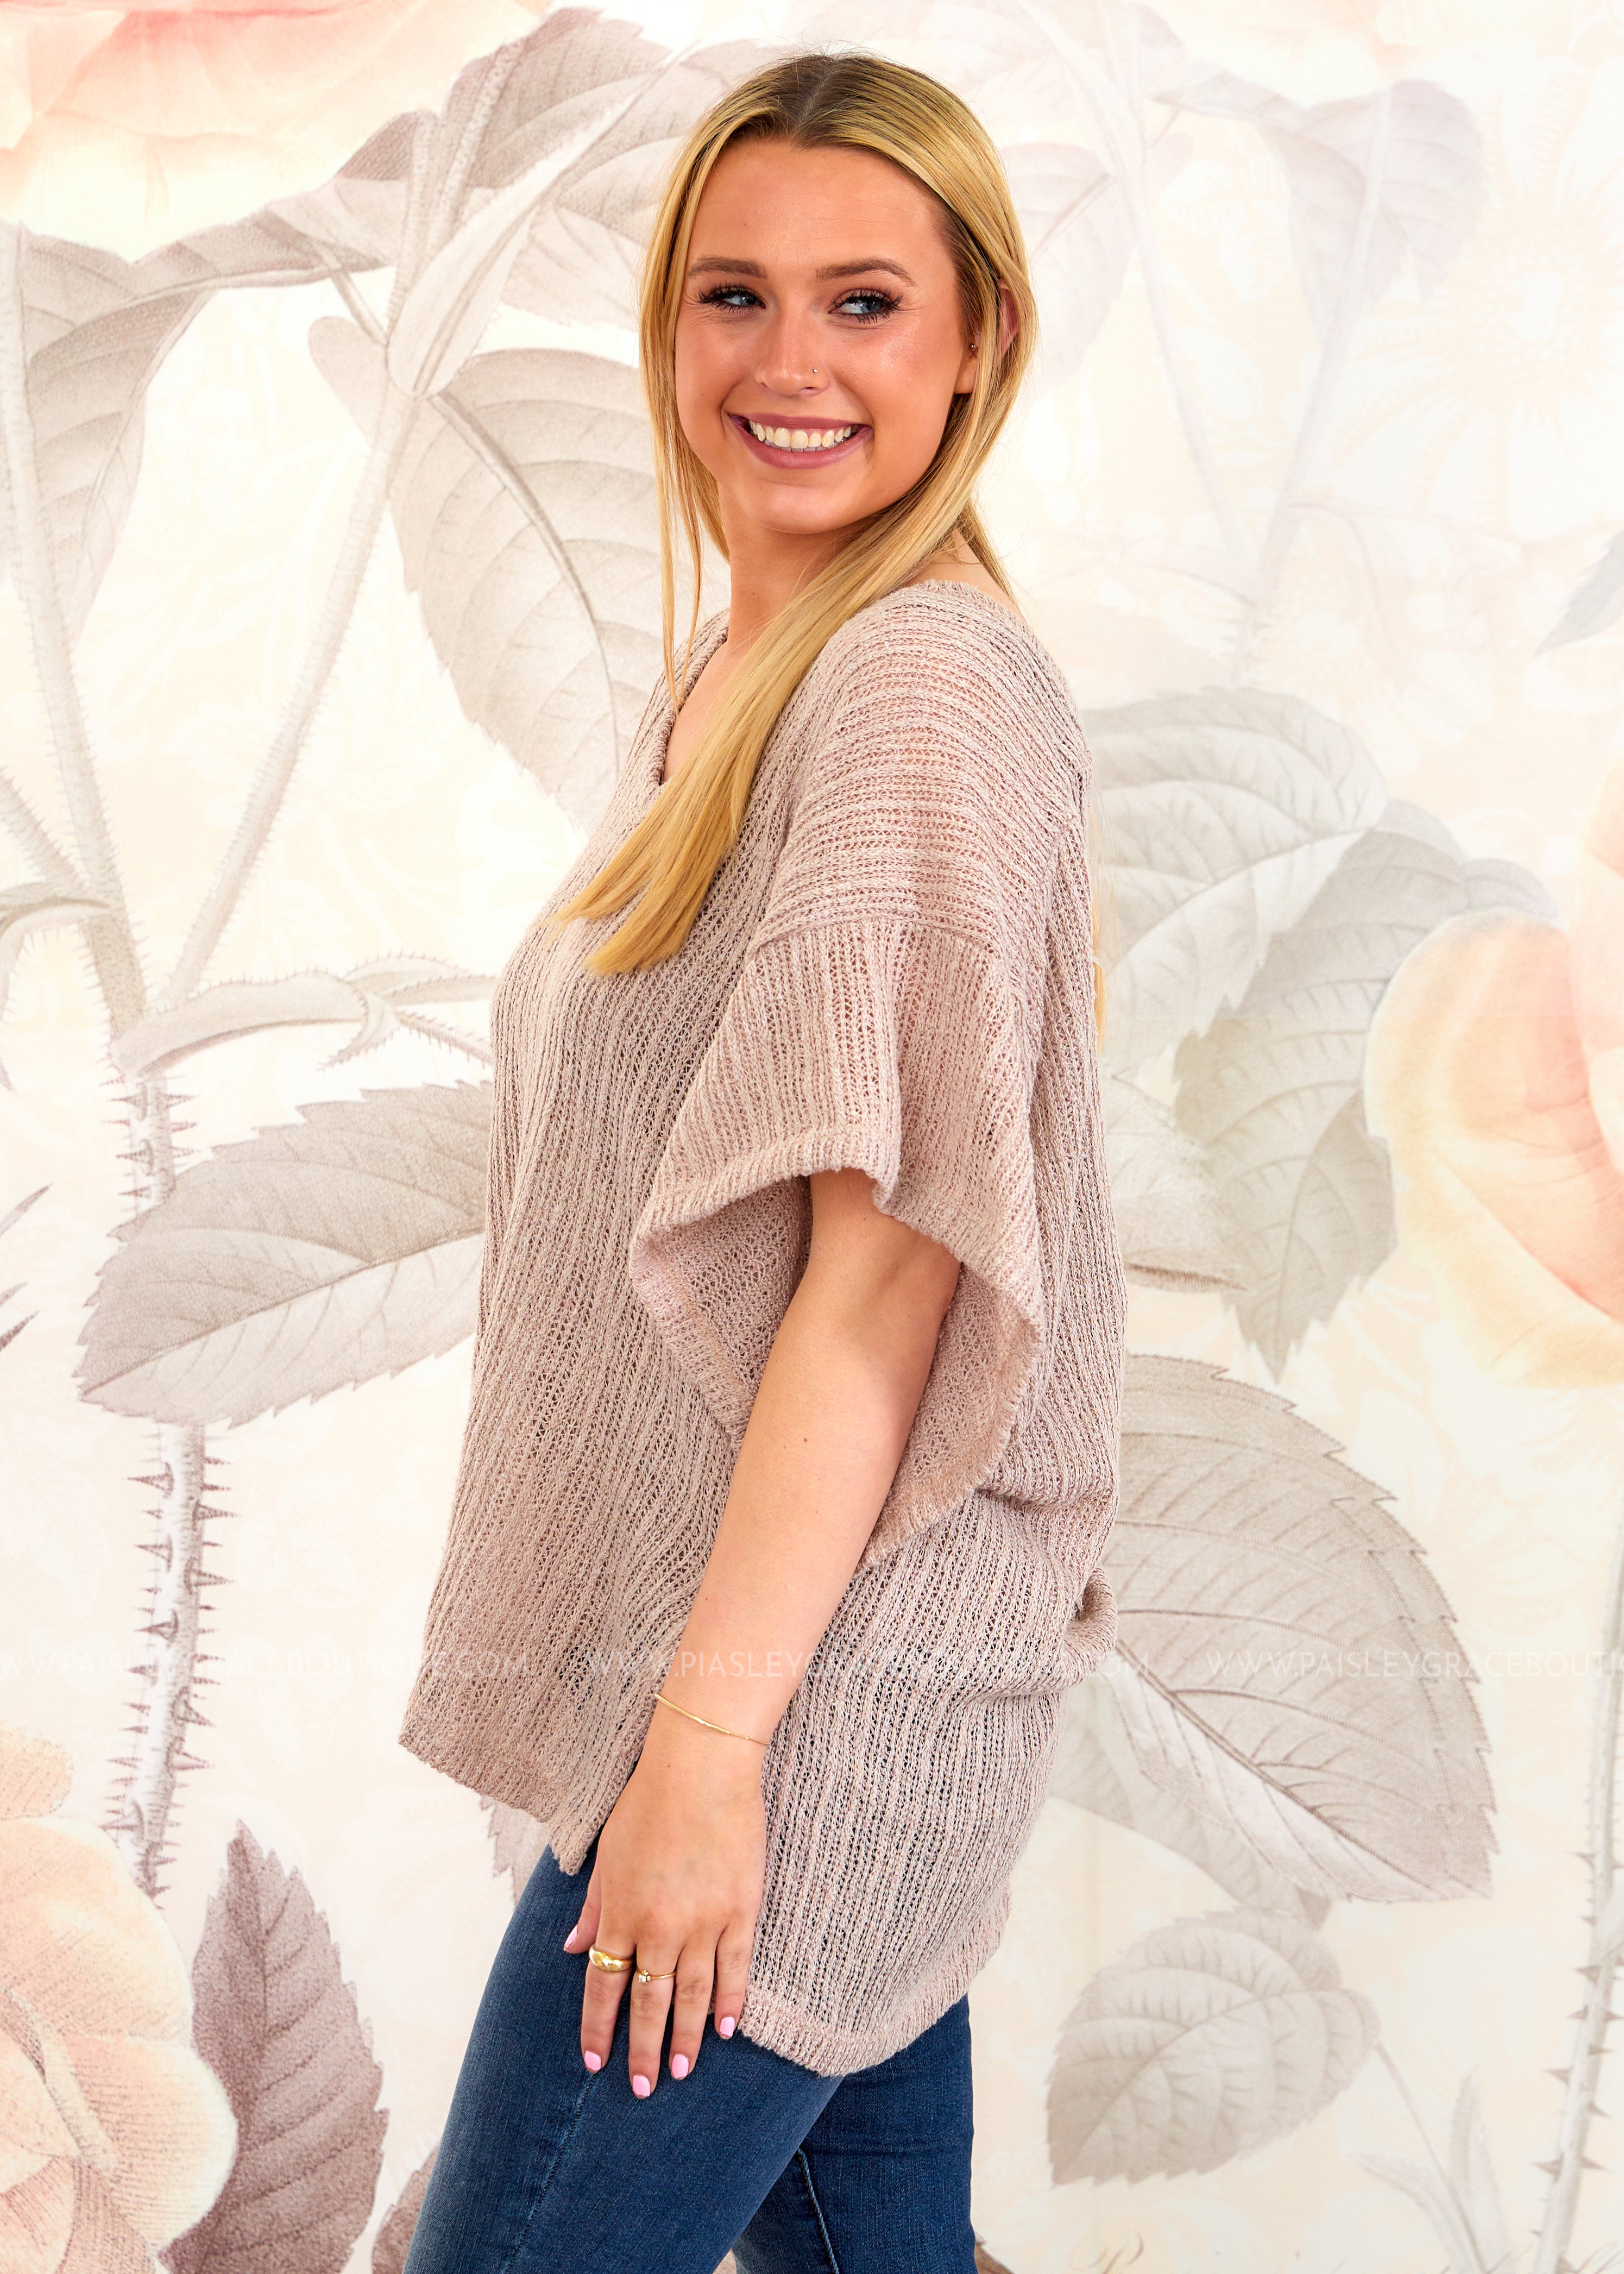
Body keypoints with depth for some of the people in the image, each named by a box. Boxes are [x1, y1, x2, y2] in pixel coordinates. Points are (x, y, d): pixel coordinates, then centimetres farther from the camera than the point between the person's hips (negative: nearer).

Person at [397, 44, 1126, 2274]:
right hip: (727, 1638, 9)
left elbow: (888, 1256, -20)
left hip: (815, 1669, -9)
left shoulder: (934, 690, -17)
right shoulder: (733, 668, 12)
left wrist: (707, 1743, -19)